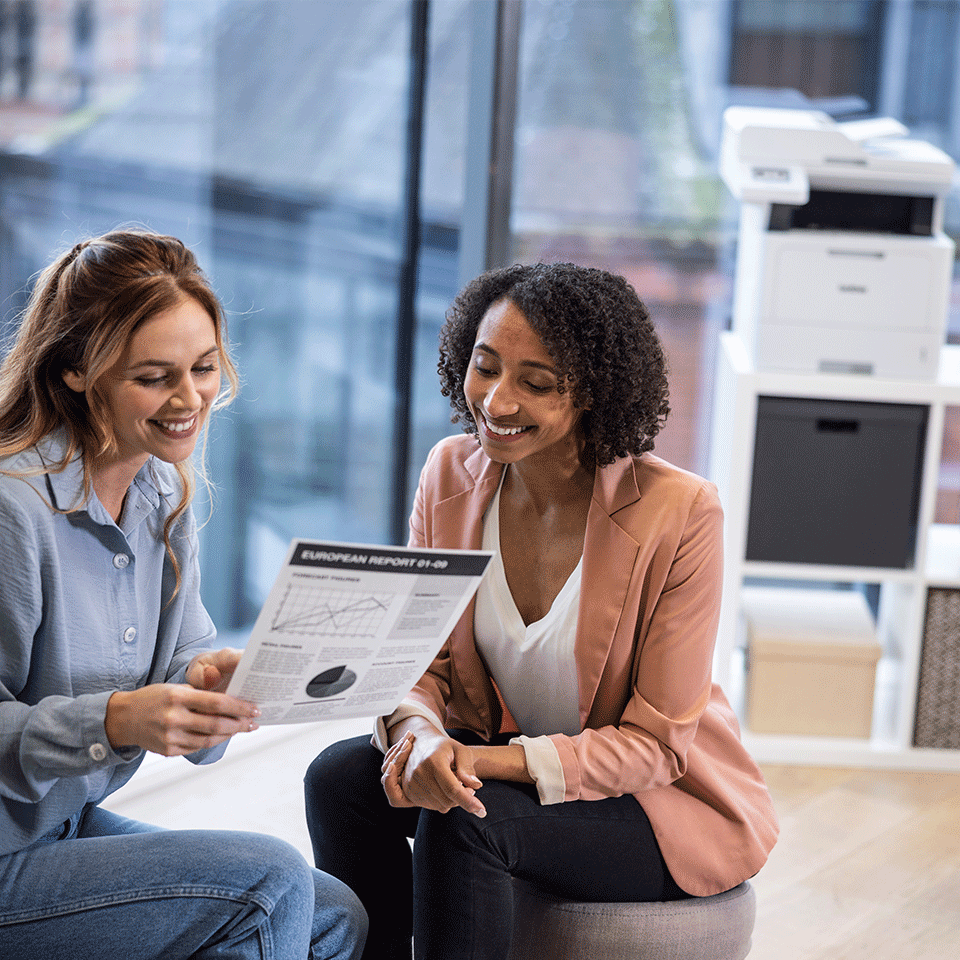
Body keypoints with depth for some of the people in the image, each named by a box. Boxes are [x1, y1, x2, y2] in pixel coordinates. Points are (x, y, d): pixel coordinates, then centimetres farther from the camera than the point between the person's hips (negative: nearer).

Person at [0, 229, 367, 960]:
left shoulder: (165, 493, 4)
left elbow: (186, 657, 5)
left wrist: (210, 684, -17)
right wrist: (115, 722, -32)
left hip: (72, 827, 8)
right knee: (270, 879, -19)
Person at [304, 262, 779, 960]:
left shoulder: (680, 512, -22)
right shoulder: (452, 473, -6)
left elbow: (655, 744, -18)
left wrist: (491, 761, -31)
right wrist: (419, 730, -26)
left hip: (666, 799, -5)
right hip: (504, 756, 5)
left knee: (460, 816, -30)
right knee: (341, 777, -19)